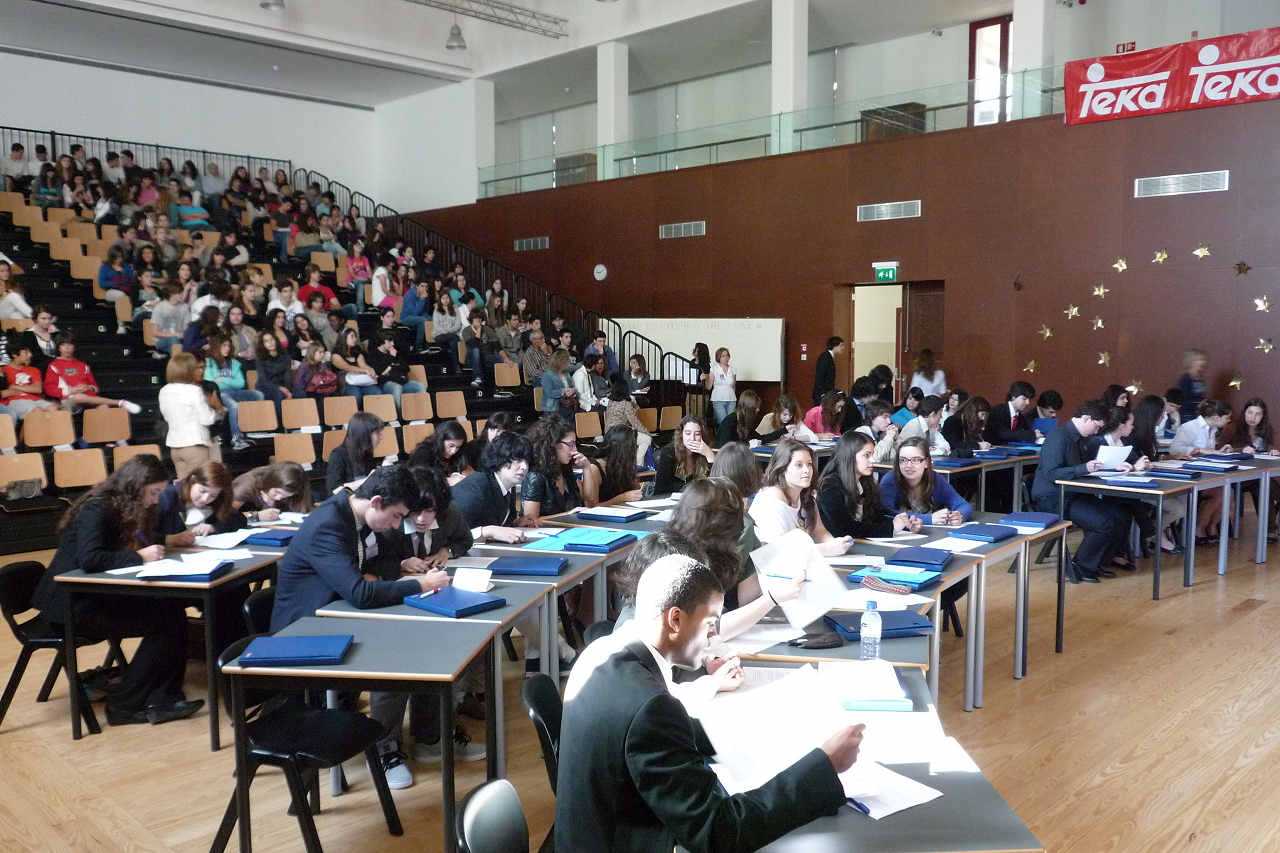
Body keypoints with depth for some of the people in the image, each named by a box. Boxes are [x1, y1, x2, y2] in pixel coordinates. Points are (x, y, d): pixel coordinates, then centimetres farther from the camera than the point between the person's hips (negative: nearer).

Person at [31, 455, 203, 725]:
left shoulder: (125, 509, 11)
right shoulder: (97, 509, -16)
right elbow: (89, 558, -29)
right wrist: (139, 557, -23)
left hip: (98, 597, 9)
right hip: (72, 606, -9)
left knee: (174, 609, -13)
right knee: (164, 621, -18)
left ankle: (164, 700, -14)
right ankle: (123, 705, -6)